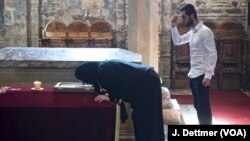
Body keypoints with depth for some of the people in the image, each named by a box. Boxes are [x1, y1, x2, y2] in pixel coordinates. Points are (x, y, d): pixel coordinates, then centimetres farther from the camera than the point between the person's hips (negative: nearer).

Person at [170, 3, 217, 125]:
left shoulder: (205, 31, -14)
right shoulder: (191, 32, 12)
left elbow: (213, 54, -17)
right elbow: (177, 41, 25)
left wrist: (208, 76, -22)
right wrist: (174, 26, 9)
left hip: (202, 75, -9)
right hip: (193, 75, 9)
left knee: (204, 107, -5)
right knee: (198, 106, 14)